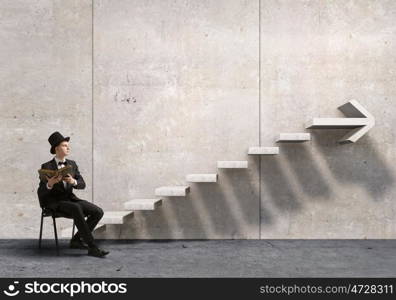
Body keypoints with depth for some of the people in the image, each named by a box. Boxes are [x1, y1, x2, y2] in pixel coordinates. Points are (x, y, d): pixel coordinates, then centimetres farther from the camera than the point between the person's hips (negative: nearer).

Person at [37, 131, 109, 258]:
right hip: (55, 201, -6)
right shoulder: (46, 167, -4)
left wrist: (73, 181, -22)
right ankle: (92, 247, -34)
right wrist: (49, 184, -30)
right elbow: (41, 193, -8)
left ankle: (76, 240, -2)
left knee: (98, 212, -15)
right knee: (76, 209, -37)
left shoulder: (72, 164, 11)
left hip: (70, 198, 6)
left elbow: (82, 184, 1)